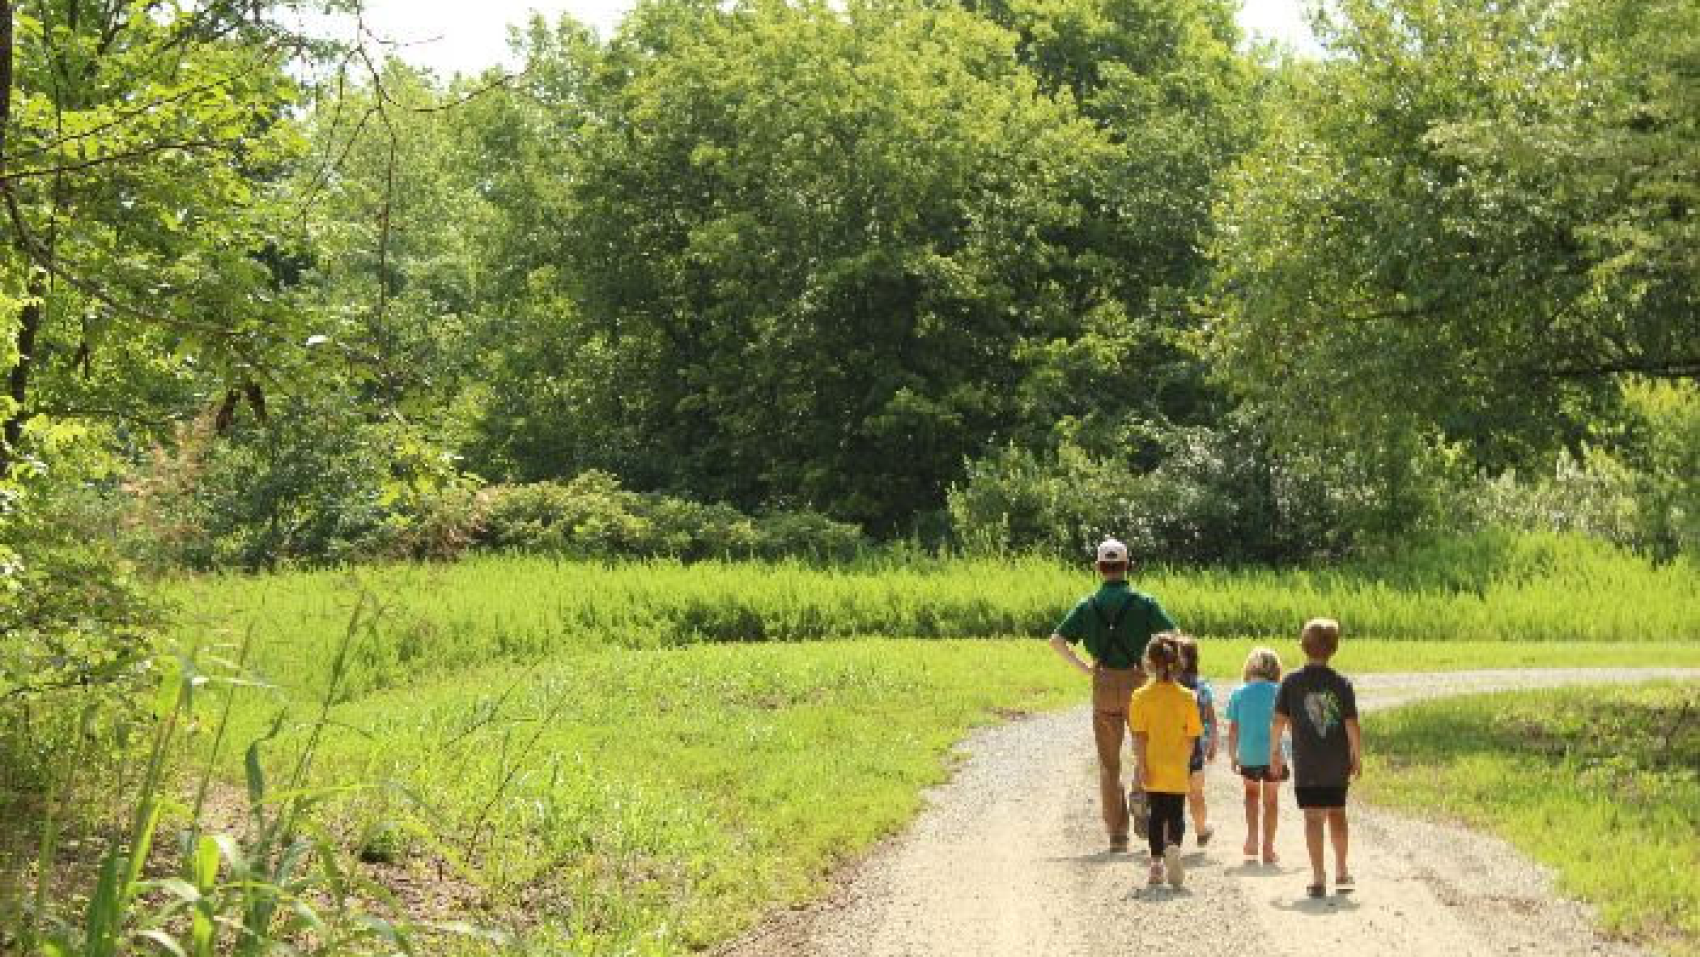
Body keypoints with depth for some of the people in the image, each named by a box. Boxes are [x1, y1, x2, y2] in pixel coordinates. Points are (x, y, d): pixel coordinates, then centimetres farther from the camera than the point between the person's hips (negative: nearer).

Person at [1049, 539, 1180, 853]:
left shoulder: (1088, 605, 3)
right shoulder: (1144, 603, -4)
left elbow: (1057, 640, -4)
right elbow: (1172, 636, -13)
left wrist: (1084, 668, 2)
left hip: (1103, 686, 2)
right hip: (1137, 683, -2)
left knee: (1109, 763, 8)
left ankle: (1116, 833, 7)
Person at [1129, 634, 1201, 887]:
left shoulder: (1142, 696, -7)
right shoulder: (1187, 697, -3)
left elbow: (1139, 736, -9)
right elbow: (1191, 737, 0)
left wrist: (1140, 765, -7)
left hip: (1153, 768, 0)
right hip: (1178, 770, 0)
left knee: (1156, 815, 12)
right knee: (1176, 815, 6)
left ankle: (1156, 862, 12)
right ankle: (1173, 846, -23)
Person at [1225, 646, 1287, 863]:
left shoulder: (1238, 694, 0)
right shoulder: (1278, 691, -4)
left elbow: (1233, 729, 2)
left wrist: (1232, 756, 12)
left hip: (1248, 754, 1)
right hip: (1273, 753, -1)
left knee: (1252, 792, 25)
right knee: (1271, 800, 10)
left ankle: (1252, 838, 15)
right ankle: (1268, 849, 13)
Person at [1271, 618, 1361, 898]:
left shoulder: (1291, 682, -6)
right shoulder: (1342, 683, -6)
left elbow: (1279, 721, -6)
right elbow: (1352, 726, -6)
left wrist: (1274, 751, 8)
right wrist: (1357, 757, 6)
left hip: (1306, 765, -1)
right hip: (1338, 764, 1)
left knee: (1313, 817, 2)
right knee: (1337, 814, 17)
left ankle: (1318, 878, -2)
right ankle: (1341, 873, 25)